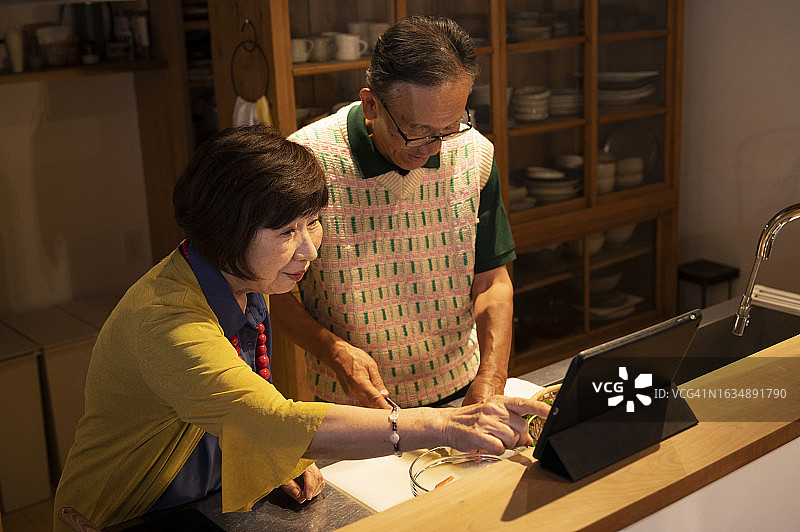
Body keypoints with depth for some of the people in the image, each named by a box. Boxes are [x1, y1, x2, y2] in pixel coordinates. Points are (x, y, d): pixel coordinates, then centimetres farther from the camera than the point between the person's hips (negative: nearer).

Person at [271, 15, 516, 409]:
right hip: (354, 404, -2)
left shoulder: (475, 154, -3)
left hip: (459, 392, 3)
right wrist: (333, 351, -20)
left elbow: (491, 282, 3)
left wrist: (488, 387, -9)